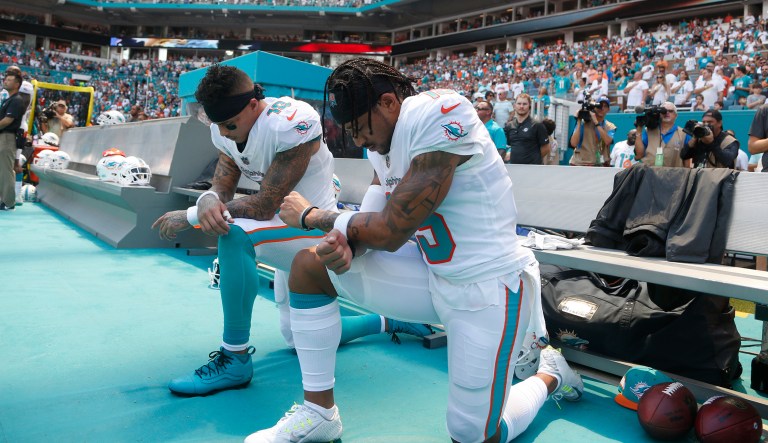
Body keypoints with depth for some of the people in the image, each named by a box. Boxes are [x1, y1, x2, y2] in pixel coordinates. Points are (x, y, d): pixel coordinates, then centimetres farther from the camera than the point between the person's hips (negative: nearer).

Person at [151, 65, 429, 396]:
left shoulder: (291, 122, -27)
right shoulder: (226, 129, -3)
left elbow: (265, 206, -28)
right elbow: (221, 187, -3)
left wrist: (189, 216, -24)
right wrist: (207, 202, -28)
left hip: (318, 231, -9)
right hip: (291, 235, 9)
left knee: (234, 234, -34)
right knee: (298, 338, 18)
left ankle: (234, 360, -19)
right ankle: (389, 321, 34)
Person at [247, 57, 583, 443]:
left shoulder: (442, 114, -23)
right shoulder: (383, 139, 3)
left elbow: (391, 232, -23)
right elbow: (375, 220, 5)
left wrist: (311, 216, -8)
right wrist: (347, 246, -19)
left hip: (490, 287, -7)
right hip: (434, 274, 8)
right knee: (308, 266, -2)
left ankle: (548, 376, 30)